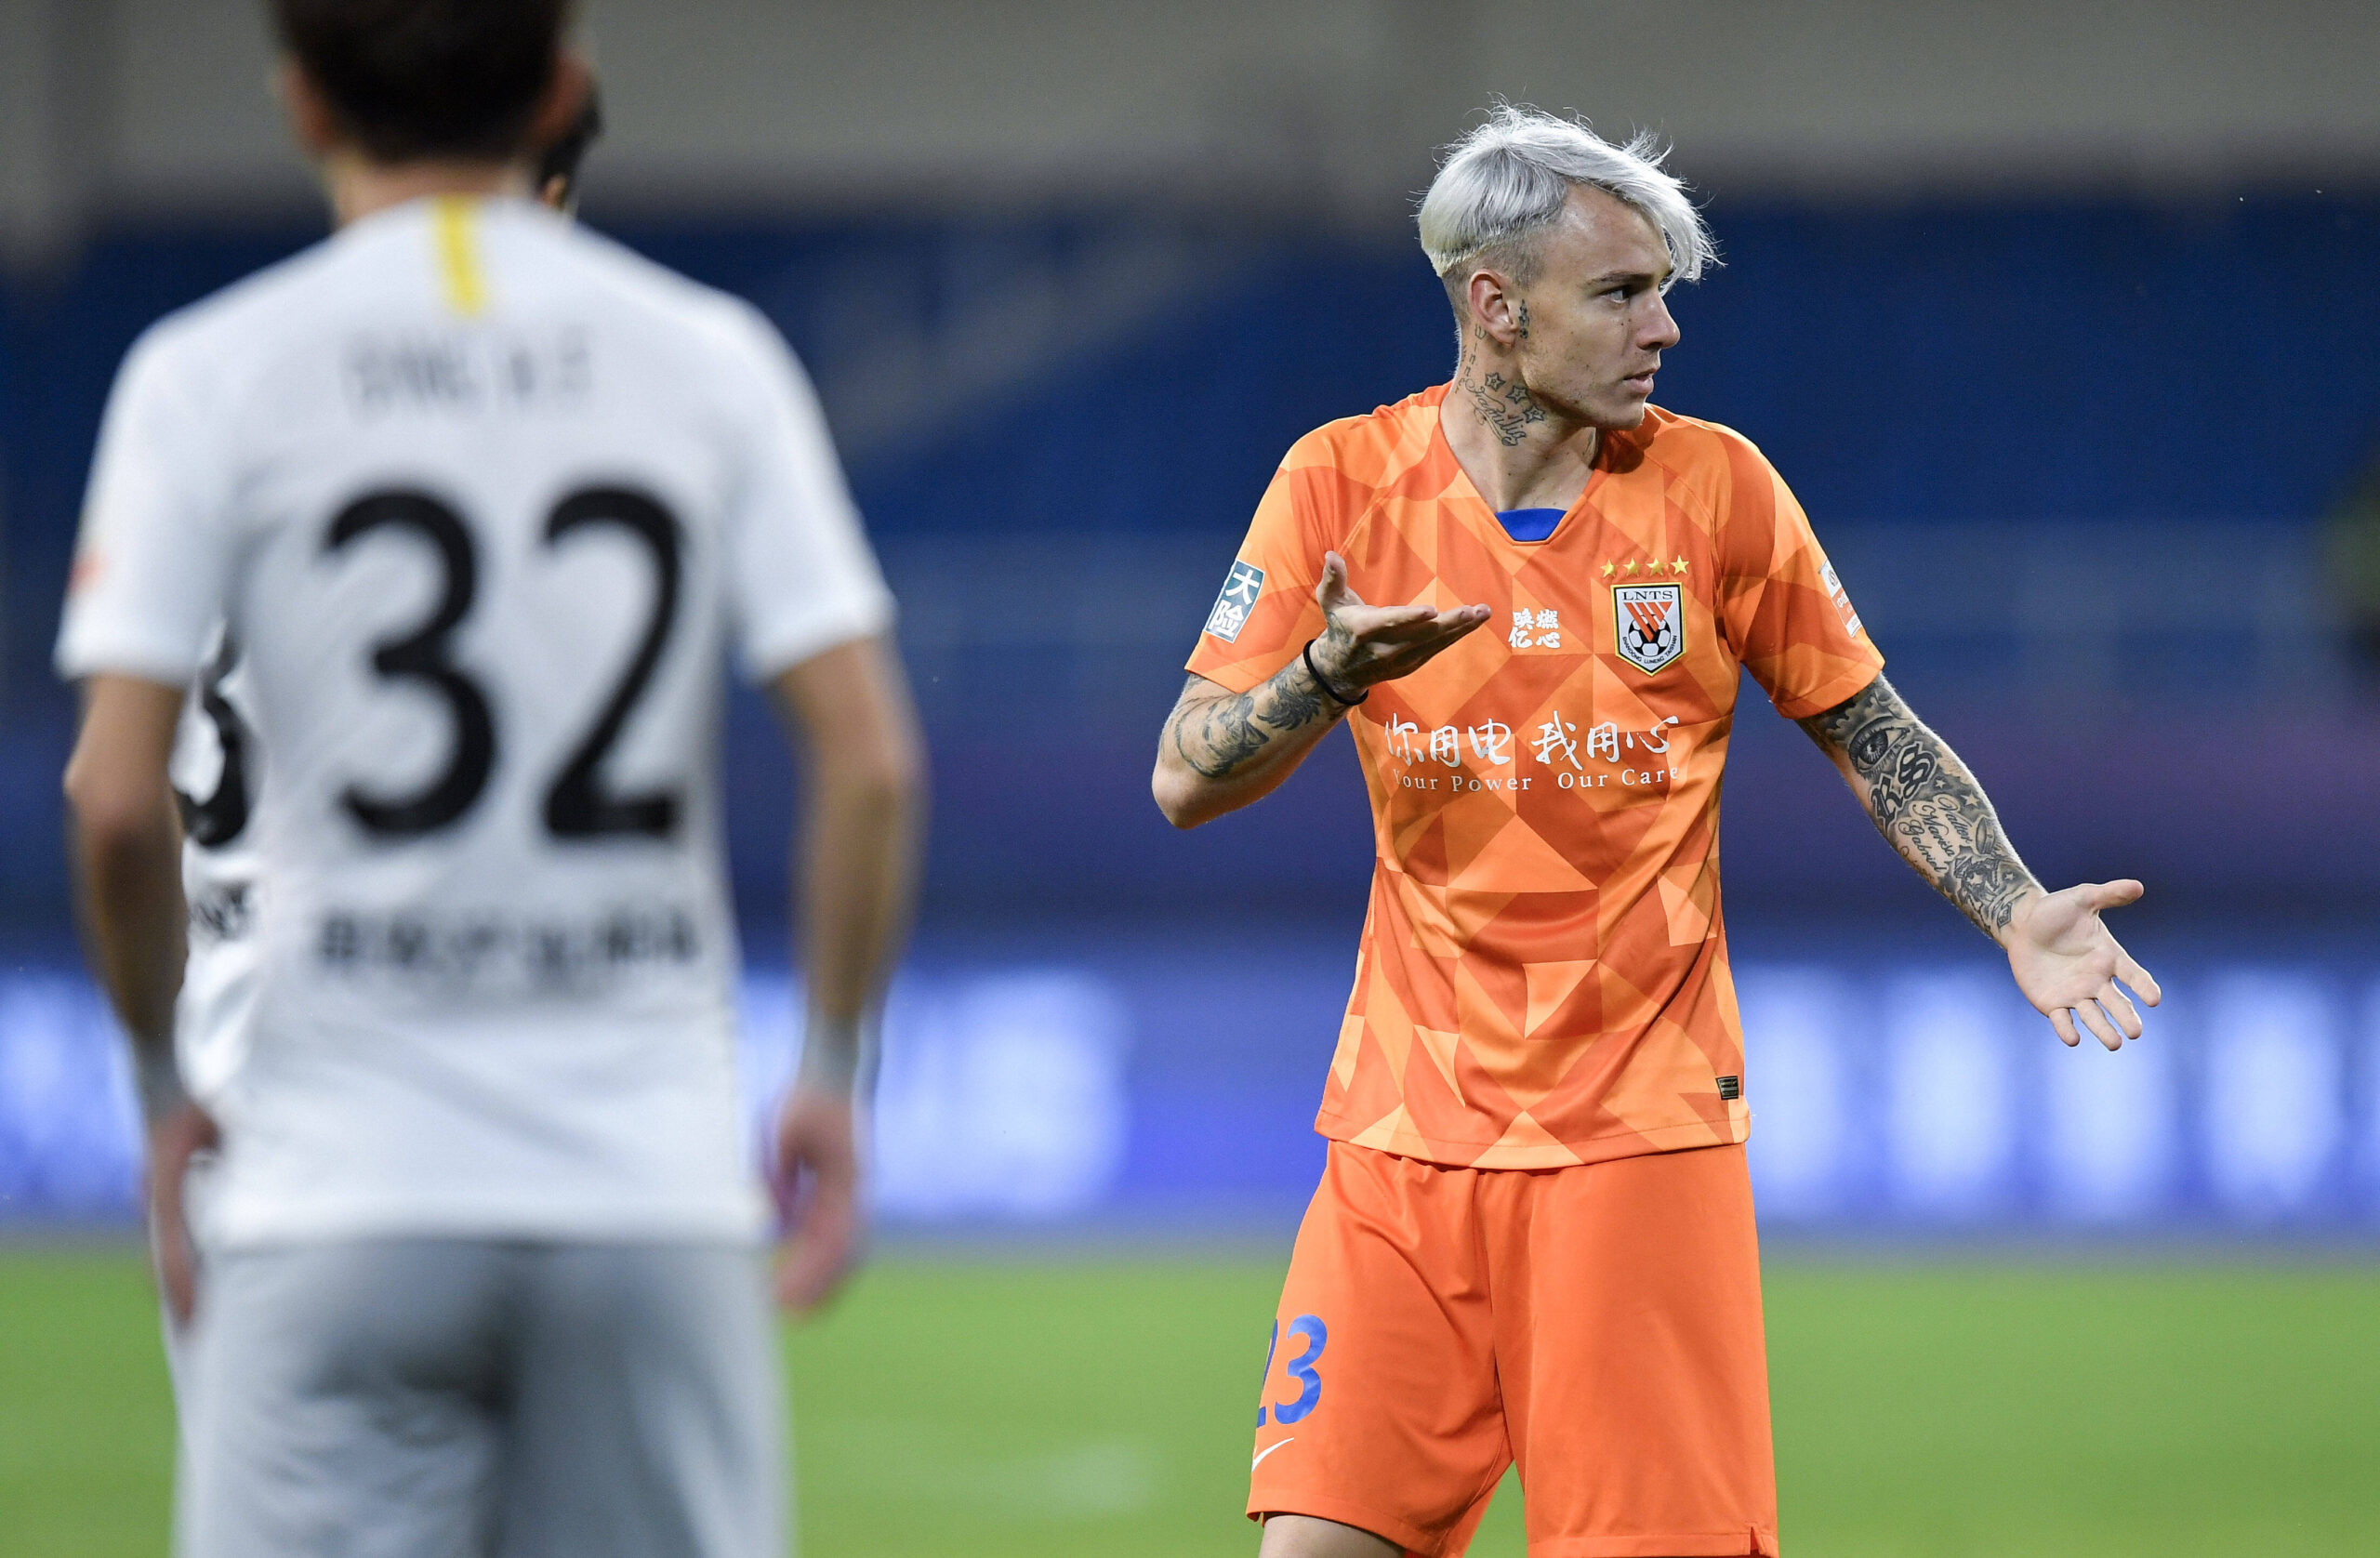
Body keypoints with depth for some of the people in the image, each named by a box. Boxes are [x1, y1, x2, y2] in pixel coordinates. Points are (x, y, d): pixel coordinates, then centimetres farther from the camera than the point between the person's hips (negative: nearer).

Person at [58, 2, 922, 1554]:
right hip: (657, 1179, 2)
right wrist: (834, 1078, 8)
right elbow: (871, 760, -3)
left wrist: (168, 1080, 9)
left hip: (342, 1193, -2)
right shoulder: (715, 358, 5)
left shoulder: (209, 373, 0)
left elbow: (118, 799, -6)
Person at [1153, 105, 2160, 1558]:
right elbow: (1186, 781, -1)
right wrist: (1326, 678, -20)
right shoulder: (1342, 484, 0)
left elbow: (1877, 738, 9)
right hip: (1406, 1117, 1)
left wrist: (2018, 912, -5)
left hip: (1643, 1121, -1)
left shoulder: (1712, 483, -1)